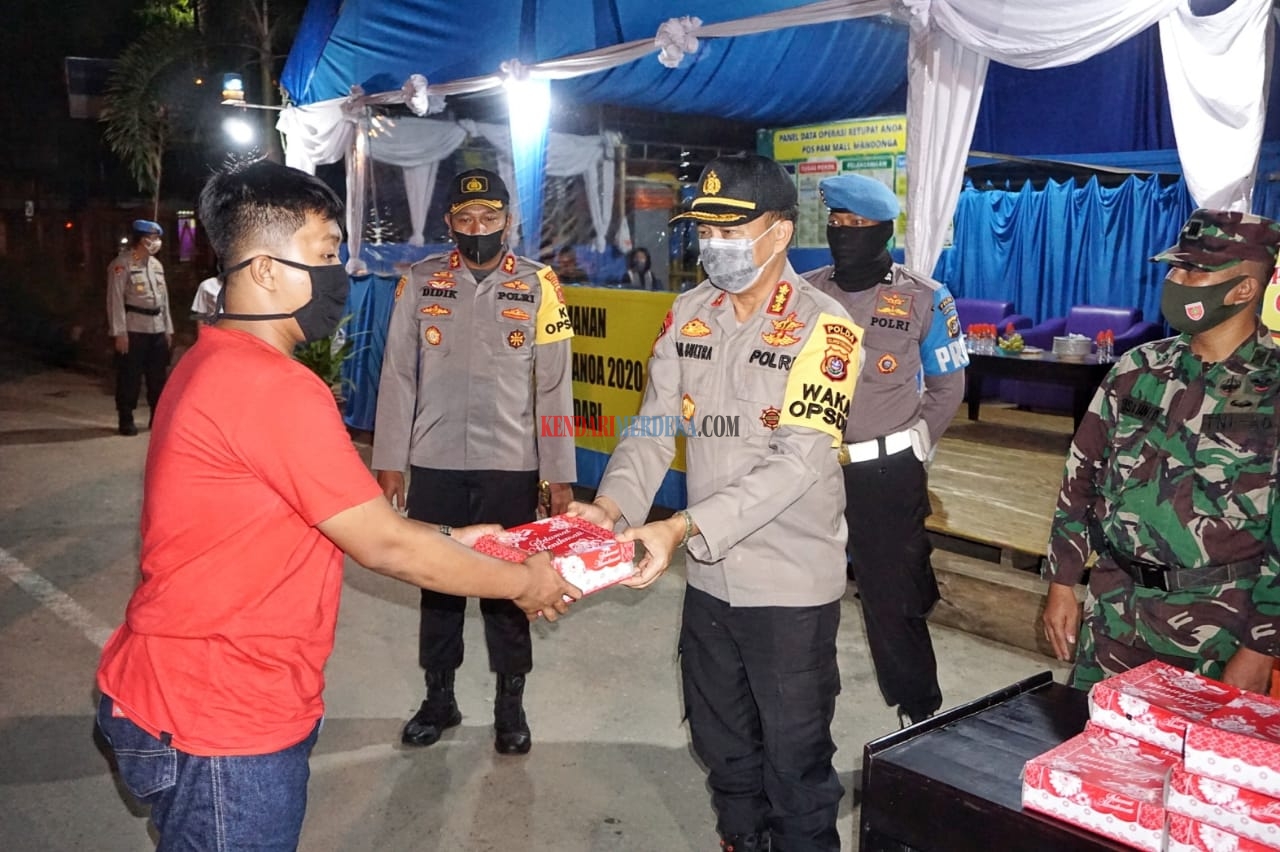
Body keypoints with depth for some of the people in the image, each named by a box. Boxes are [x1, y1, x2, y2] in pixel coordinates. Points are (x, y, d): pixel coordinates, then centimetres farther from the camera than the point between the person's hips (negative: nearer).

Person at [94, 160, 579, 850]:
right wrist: (522, 583, -7)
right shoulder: (273, 388, -24)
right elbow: (384, 545, -19)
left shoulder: (213, 365, 8)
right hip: (222, 725, -9)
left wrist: (448, 539, 12)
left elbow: (343, 516, 12)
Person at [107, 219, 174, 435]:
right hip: (133, 329, -7)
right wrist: (120, 332, -17)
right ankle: (126, 419, 9)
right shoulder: (122, 264, -8)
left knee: (158, 376, 11)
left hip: (158, 329, 7)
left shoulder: (157, 265, 15)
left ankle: (158, 416, 22)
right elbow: (116, 300, -12)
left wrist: (168, 329, 13)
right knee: (130, 376, 0)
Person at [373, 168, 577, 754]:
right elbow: (397, 375, 3)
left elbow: (554, 385, -2)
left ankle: (510, 704, 28)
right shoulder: (421, 282, 1)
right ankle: (439, 698, 32)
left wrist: (560, 475, -3)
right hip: (433, 465, 2)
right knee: (437, 583, 13)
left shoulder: (538, 285, -2)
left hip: (511, 467, -1)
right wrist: (389, 460, 1)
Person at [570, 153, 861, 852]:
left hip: (791, 582, -5)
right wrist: (612, 507, -21)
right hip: (709, 575, 5)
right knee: (721, 742, 22)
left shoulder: (824, 329, -15)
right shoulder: (688, 314, 2)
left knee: (794, 757, 9)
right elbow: (654, 427, -2)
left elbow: (799, 460, -24)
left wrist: (682, 529, -33)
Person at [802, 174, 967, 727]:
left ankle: (920, 716, 22)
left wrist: (911, 450, -1)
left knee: (892, 598, 3)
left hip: (888, 474, -3)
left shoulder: (924, 300, -3)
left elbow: (947, 387, 5)